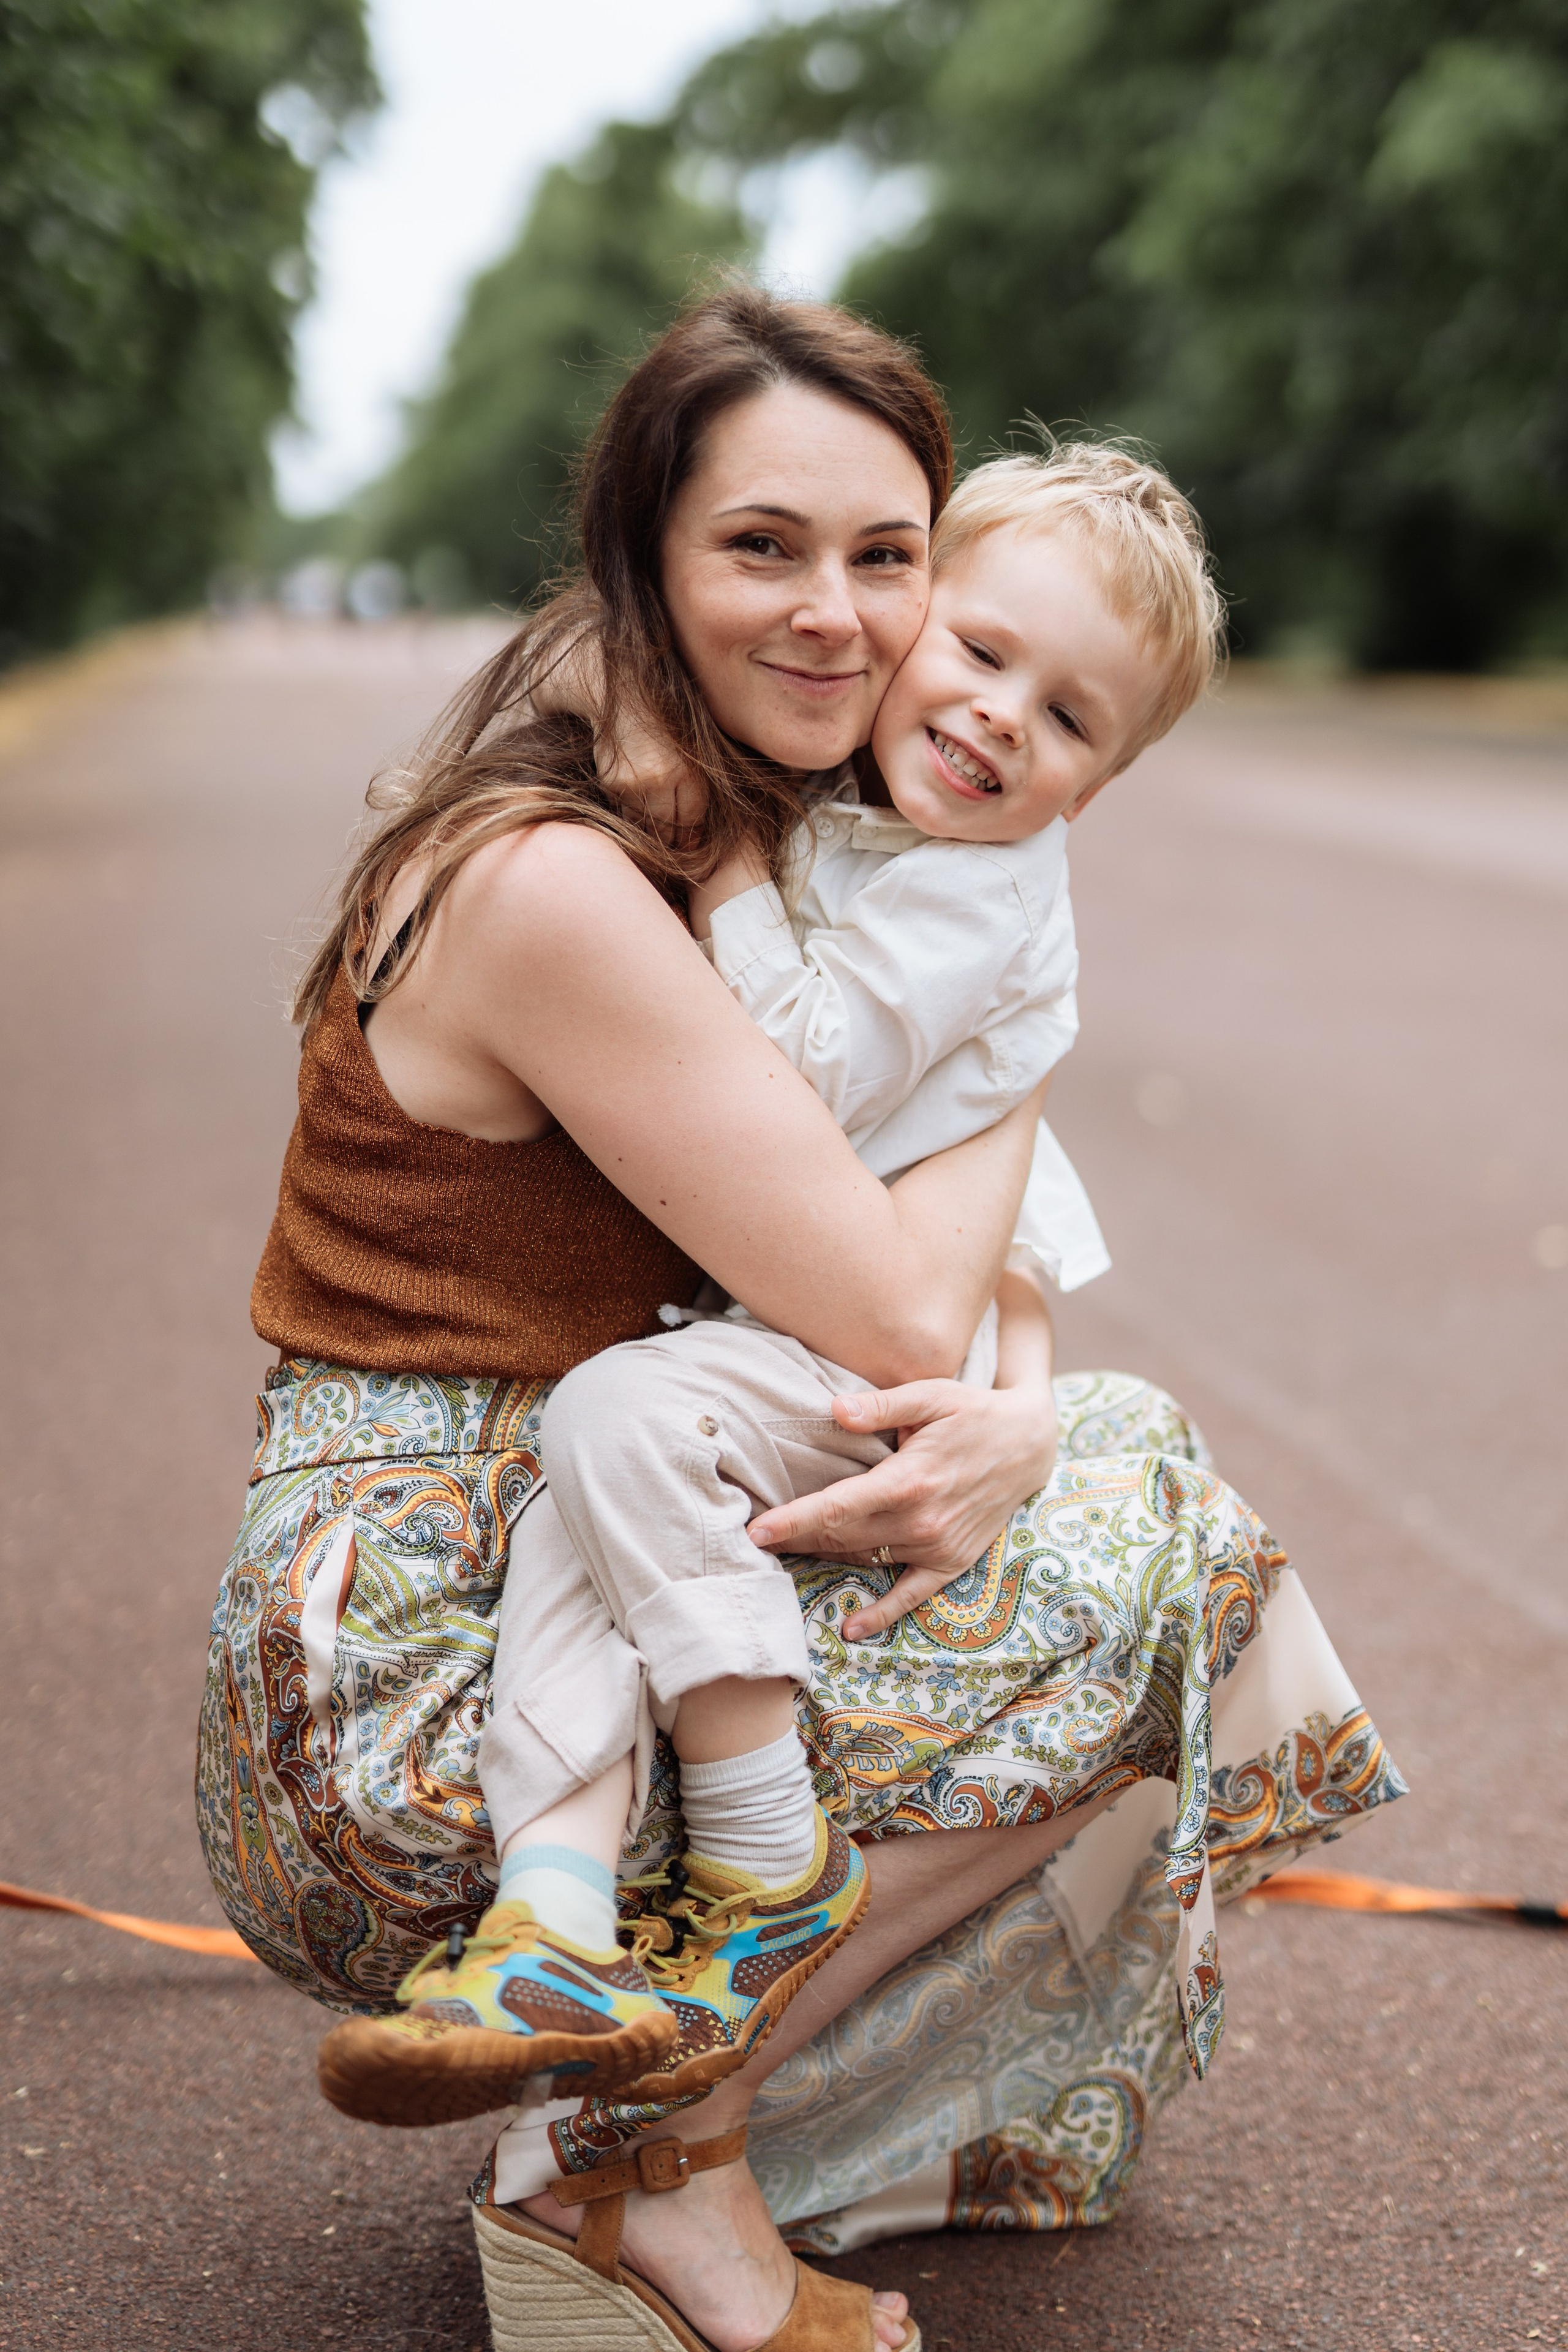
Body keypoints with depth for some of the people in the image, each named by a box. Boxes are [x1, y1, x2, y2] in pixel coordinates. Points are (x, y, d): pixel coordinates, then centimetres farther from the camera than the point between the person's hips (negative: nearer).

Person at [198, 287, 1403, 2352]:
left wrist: (1017, 1411, -14)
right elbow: (896, 1314, -18)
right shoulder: (548, 883, -19)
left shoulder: (761, 847, 11)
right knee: (1154, 1553, -13)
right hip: (406, 1690, -9)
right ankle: (641, 2164, -6)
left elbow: (968, 1248, 10)